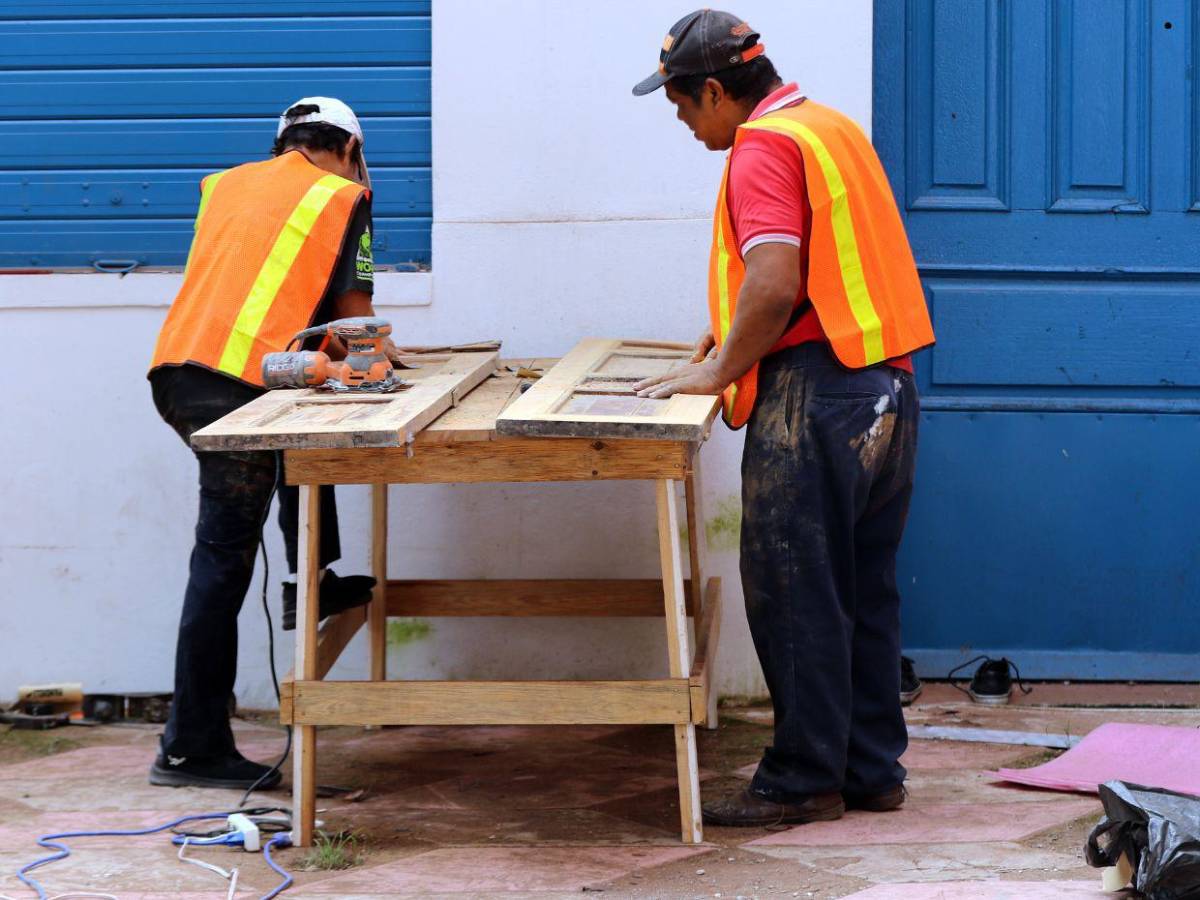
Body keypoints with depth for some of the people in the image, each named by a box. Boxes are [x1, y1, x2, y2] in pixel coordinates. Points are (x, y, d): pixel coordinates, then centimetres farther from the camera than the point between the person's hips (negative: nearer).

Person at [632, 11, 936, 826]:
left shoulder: (764, 150, -12)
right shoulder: (832, 128, 18)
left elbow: (776, 285, -23)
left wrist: (719, 371, -11)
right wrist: (735, 333, 26)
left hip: (814, 393, -10)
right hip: (885, 388, 10)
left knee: (795, 595, -3)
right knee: (864, 591, 13)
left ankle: (804, 781, 1)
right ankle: (873, 768, 18)